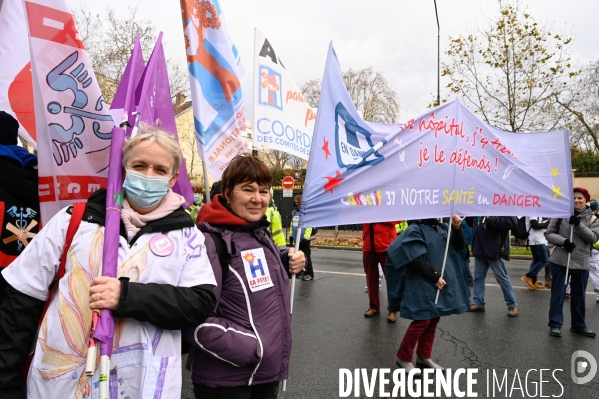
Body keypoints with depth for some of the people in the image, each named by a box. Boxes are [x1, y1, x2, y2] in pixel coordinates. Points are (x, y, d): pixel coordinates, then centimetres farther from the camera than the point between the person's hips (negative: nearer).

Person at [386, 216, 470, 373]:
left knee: (433, 320, 12)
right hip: (422, 285, -7)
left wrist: (457, 228, -8)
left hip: (442, 282, 7)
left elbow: (459, 246, 8)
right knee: (422, 321, -4)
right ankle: (403, 357, 13)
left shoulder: (443, 228, 6)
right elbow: (416, 260, -18)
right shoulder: (415, 230, -13)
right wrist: (435, 276, -17)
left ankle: (424, 357, 26)